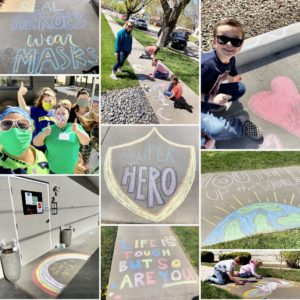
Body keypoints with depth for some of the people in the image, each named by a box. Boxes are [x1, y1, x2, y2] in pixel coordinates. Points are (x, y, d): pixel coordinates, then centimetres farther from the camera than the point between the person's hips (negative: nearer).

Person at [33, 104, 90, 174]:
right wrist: (44, 134, -24)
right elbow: (36, 143, -3)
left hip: (72, 172, 0)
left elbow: (86, 142, -11)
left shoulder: (76, 127, -1)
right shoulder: (49, 129, 2)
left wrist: (77, 131, -30)